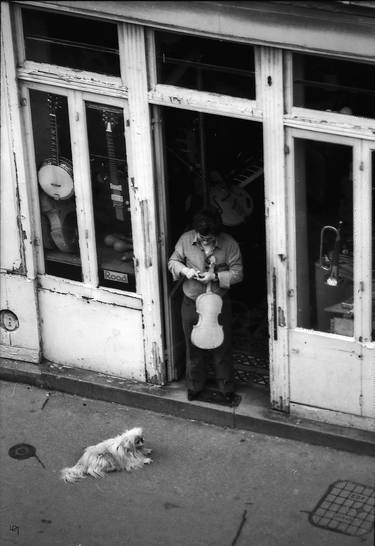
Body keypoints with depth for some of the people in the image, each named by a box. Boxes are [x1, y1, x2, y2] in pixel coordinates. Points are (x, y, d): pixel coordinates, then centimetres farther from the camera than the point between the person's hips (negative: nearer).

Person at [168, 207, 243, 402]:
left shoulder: (229, 244, -16)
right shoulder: (186, 239, -10)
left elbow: (237, 273, -11)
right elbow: (173, 262, 1)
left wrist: (215, 277, -25)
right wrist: (185, 270, -20)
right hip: (191, 303, 2)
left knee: (222, 347, 9)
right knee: (193, 346, 16)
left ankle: (226, 387, 27)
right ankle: (195, 385, 35)